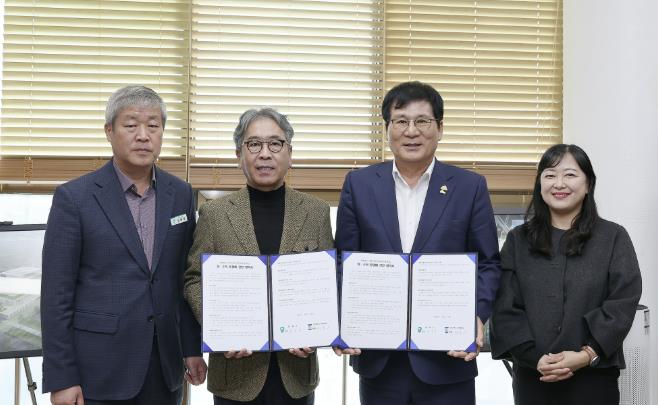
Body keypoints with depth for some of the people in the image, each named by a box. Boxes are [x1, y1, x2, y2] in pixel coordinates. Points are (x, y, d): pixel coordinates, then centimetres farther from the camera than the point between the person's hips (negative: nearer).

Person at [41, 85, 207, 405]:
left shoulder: (180, 194, 6)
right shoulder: (74, 197, -7)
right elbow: (56, 294, -7)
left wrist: (193, 348, 9)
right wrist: (60, 379, -10)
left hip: (164, 366, 4)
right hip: (99, 370, -4)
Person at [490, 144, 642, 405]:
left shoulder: (614, 237, 4)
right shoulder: (518, 241, 7)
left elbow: (623, 303, -5)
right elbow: (505, 308, 0)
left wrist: (588, 354, -15)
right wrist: (535, 358, -13)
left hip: (594, 376, -1)